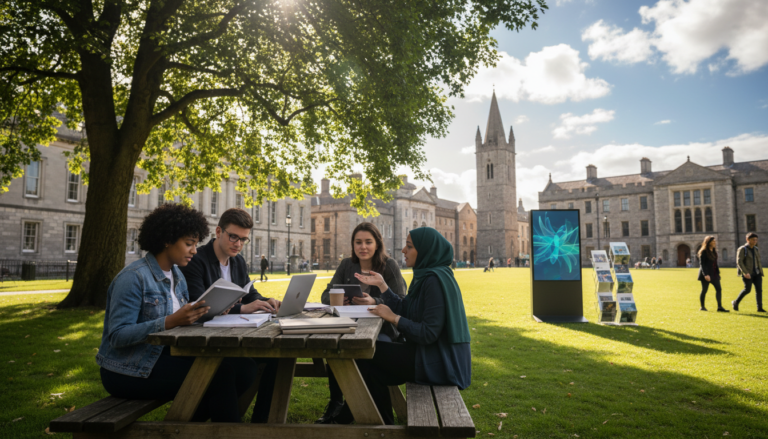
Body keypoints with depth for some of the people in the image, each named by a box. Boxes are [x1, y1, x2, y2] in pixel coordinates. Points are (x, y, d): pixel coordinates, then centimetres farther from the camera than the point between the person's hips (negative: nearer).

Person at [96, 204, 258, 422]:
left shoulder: (177, 276, 10)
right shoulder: (133, 277, -15)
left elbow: (185, 319, 6)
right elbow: (118, 336, -22)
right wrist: (170, 321, -32)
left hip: (165, 356, 8)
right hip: (129, 372, -8)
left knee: (244, 367, -10)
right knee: (219, 372, -23)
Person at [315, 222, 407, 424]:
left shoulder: (389, 265, -5)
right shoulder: (347, 265, 7)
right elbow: (325, 295, 5)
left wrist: (374, 302, -30)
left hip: (383, 327, -3)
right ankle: (335, 402, -11)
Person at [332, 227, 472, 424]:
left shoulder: (435, 280, -22)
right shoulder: (426, 276, 9)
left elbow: (429, 333, -25)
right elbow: (405, 310, 12)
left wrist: (393, 318, -15)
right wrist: (381, 284, 10)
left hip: (437, 362, -9)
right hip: (431, 353, 9)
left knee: (365, 352, -1)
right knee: (371, 371, 11)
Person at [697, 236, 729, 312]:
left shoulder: (714, 251, 13)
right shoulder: (704, 252, -11)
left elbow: (715, 263, 18)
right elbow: (702, 264, -16)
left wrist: (717, 272, 16)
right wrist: (705, 274, -24)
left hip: (714, 274, 8)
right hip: (706, 274, -7)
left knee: (719, 289, 0)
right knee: (704, 290, 2)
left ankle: (720, 307, 1)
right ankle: (702, 306, 13)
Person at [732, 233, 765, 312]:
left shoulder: (756, 249, 12)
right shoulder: (742, 249, -9)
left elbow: (758, 262, 19)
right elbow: (739, 262, -16)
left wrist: (761, 273, 16)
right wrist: (745, 273, -25)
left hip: (756, 273, 6)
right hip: (747, 274, -6)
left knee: (759, 289, -4)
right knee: (747, 289, -12)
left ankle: (760, 308, -1)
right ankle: (736, 302, 7)